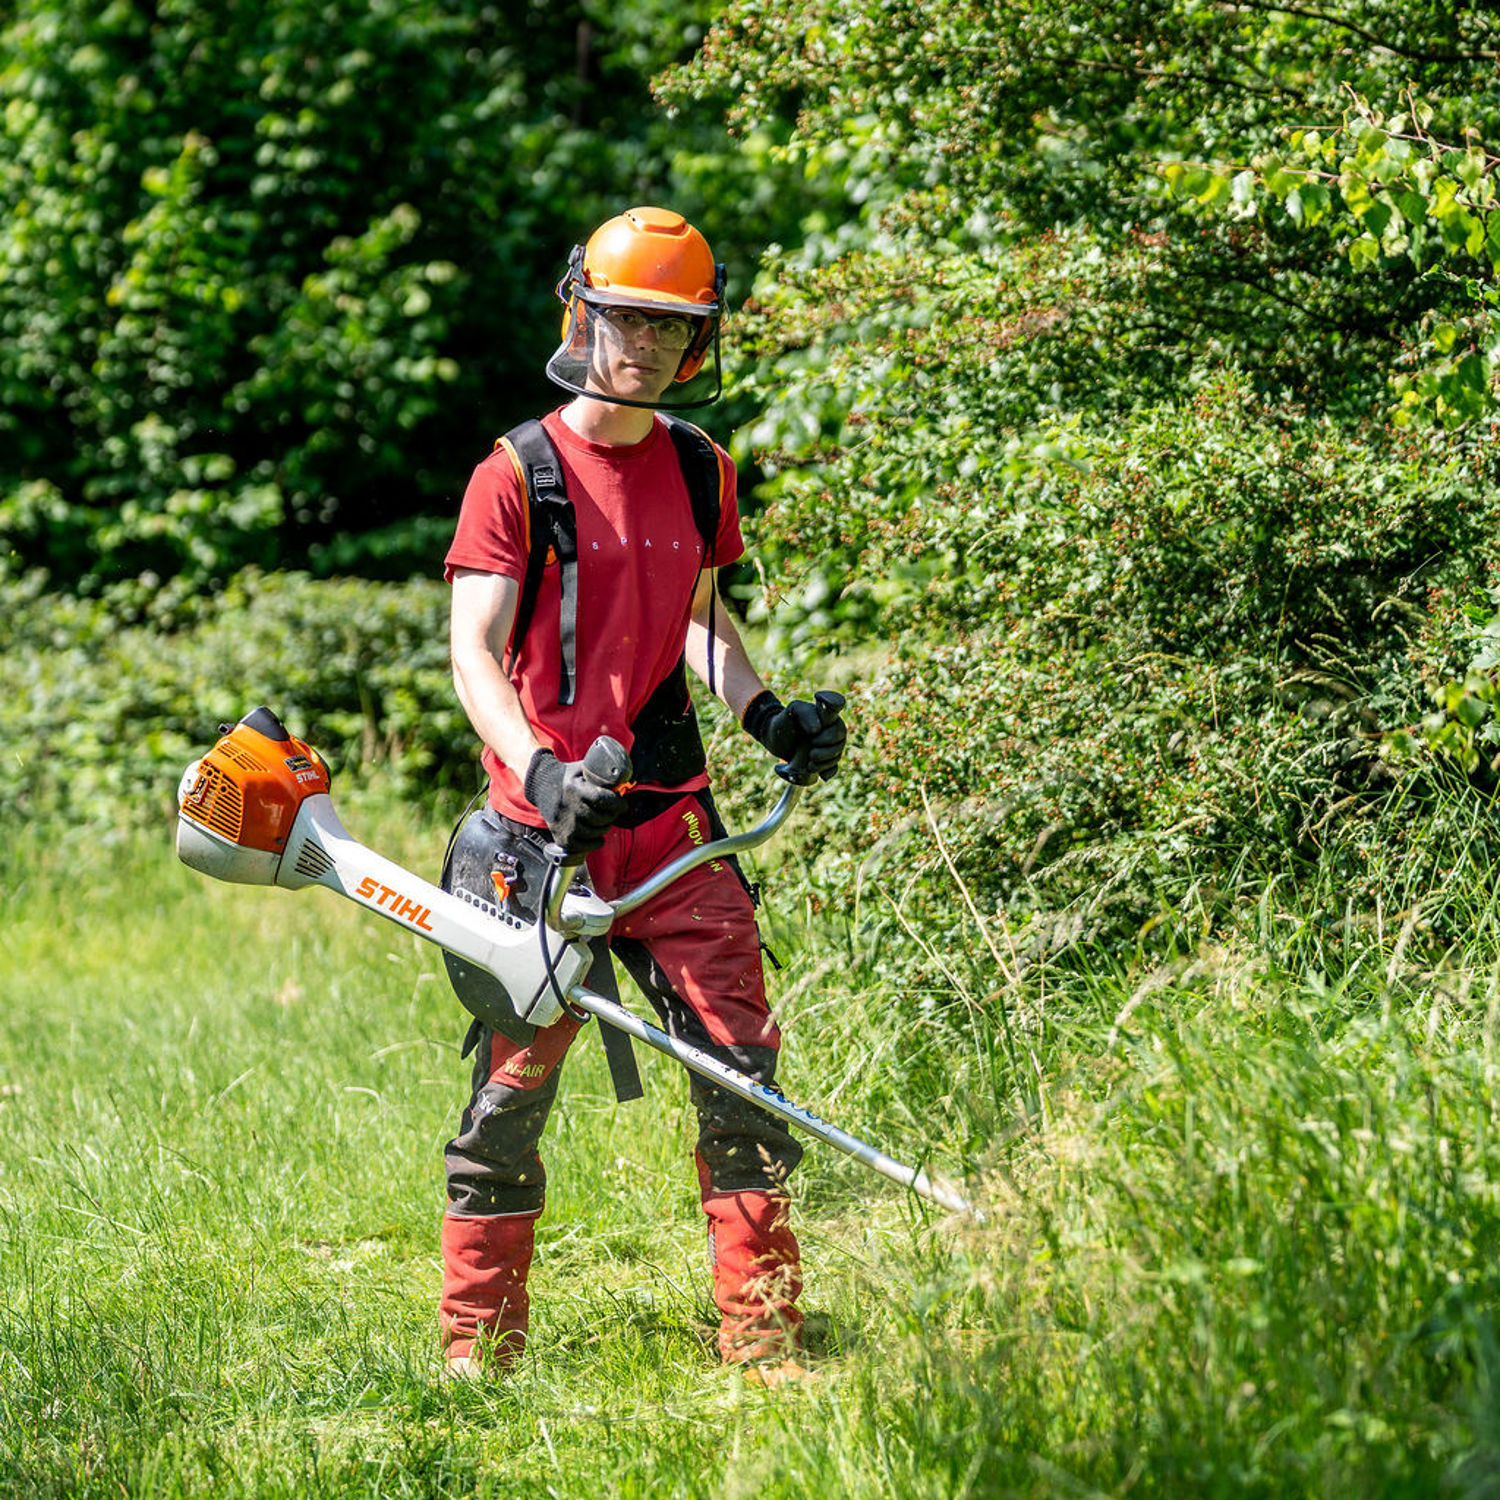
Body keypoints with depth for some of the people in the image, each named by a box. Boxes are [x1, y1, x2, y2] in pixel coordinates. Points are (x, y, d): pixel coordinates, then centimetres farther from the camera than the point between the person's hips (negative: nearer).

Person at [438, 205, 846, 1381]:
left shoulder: (700, 471, 10)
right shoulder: (517, 477, -6)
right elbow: (475, 654, -13)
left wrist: (770, 716, 7)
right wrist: (542, 772, -28)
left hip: (672, 818, 4)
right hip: (544, 825, -4)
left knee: (743, 1063, -2)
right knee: (514, 1081, 0)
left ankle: (765, 1333, 6)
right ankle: (479, 1346, 12)